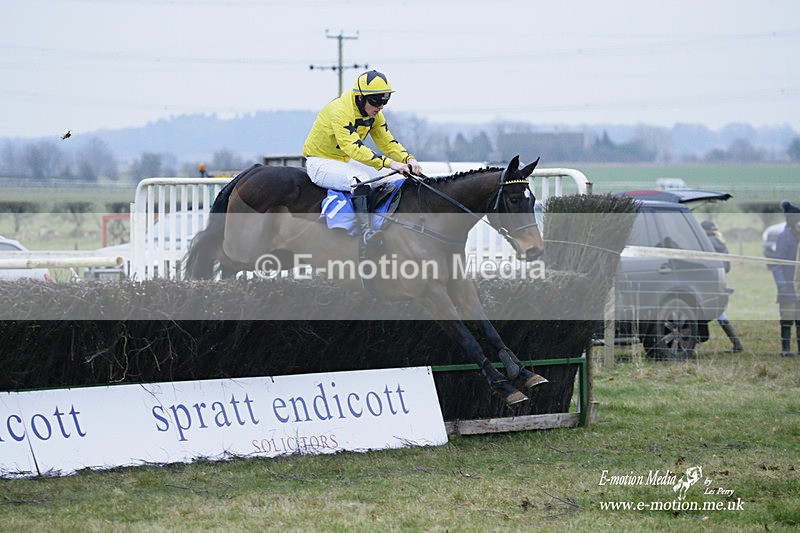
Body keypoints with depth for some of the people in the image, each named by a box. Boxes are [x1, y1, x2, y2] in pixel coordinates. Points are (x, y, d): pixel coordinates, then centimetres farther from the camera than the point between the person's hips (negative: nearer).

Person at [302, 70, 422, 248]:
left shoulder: (374, 114, 0)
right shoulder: (340, 109, -28)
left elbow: (387, 142, 1)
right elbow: (353, 147, -38)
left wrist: (408, 159, -19)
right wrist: (388, 163, -45)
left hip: (345, 161, 9)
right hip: (320, 163, -9)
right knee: (360, 179, -33)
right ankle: (366, 232, -42)